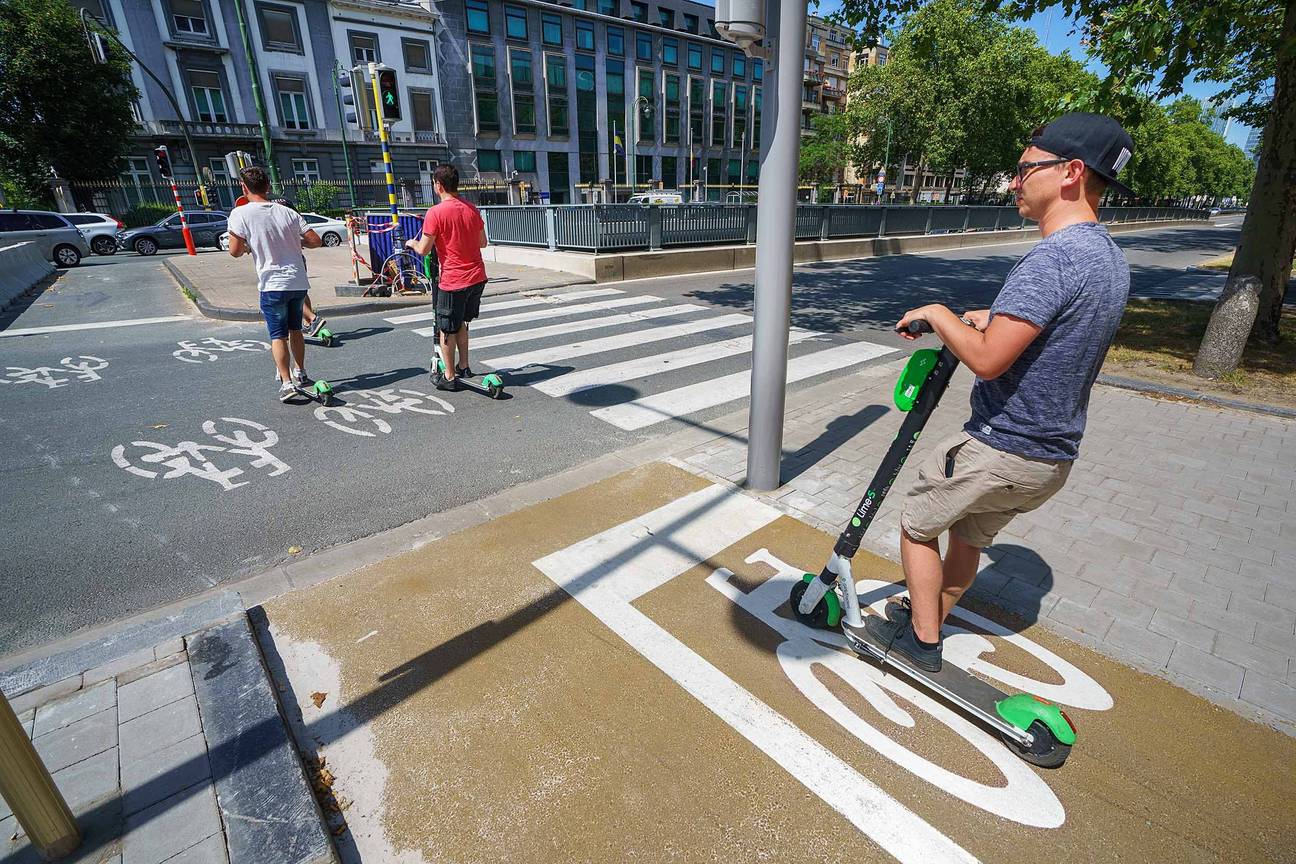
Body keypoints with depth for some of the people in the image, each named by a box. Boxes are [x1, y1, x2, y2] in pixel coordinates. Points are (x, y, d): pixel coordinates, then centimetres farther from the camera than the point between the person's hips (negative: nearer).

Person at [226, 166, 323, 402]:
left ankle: (287, 382, -5)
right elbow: (316, 241, 1)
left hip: (272, 285, -4)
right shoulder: (287, 212, 4)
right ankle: (300, 374, 29)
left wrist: (247, 246, 11)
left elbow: (235, 251, -10)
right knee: (295, 329, 19)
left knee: (278, 334, 2)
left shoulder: (241, 213, -6)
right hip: (299, 282, 4)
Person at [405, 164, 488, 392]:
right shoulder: (471, 209, 5)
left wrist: (412, 243, 11)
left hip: (453, 281, -6)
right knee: (461, 322, 23)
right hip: (478, 277, 6)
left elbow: (424, 250, -11)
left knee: (446, 329, 8)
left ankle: (449, 377, 15)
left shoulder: (435, 213, -13)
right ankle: (463, 366, 30)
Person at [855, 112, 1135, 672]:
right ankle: (929, 617, 44)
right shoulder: (1112, 260, 9)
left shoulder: (1052, 258, -24)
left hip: (998, 452, -9)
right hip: (1055, 456, 9)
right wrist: (998, 319, 9)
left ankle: (922, 642, 25)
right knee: (969, 536, 25)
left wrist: (938, 315, -12)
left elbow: (987, 360, -29)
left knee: (916, 525, 11)